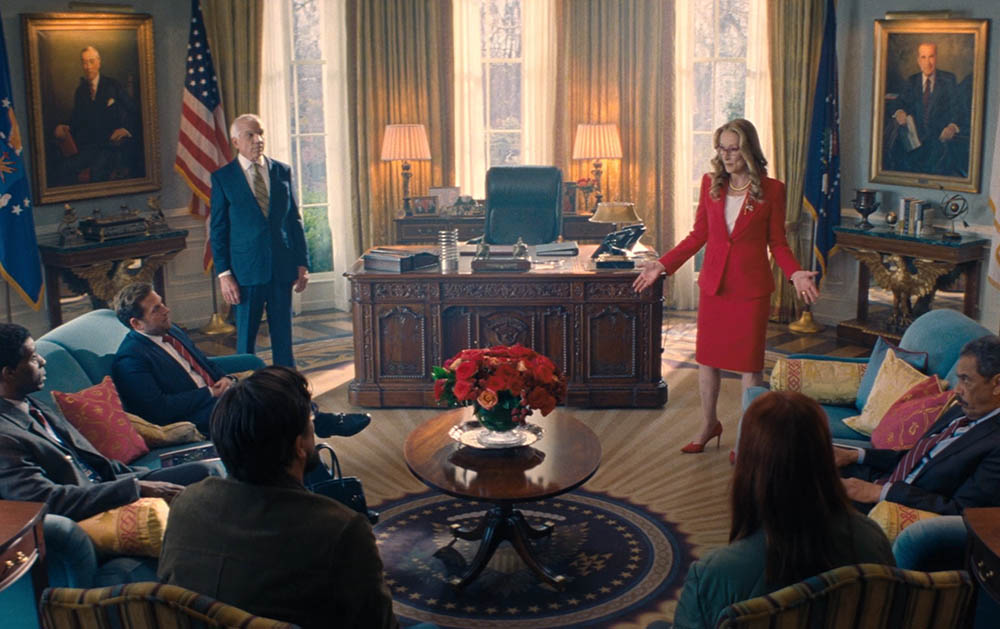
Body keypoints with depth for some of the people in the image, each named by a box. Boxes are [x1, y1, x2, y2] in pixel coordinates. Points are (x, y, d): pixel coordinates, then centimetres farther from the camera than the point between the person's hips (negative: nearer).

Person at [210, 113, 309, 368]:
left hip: (282, 268, 3)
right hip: (247, 269, -3)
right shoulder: (222, 178, -2)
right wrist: (224, 274, -7)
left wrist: (302, 263, 6)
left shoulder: (283, 171, 7)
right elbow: (218, 230, -1)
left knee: (283, 335, 9)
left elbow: (295, 220, 10)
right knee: (246, 337, 6)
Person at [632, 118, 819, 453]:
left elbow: (778, 243, -2)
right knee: (706, 357, 12)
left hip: (751, 288, -3)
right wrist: (663, 264, 1)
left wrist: (795, 273, -19)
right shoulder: (710, 183, 2)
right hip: (713, 284, 4)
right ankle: (709, 424, 32)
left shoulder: (771, 190, -7)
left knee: (749, 361, 6)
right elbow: (699, 235, 8)